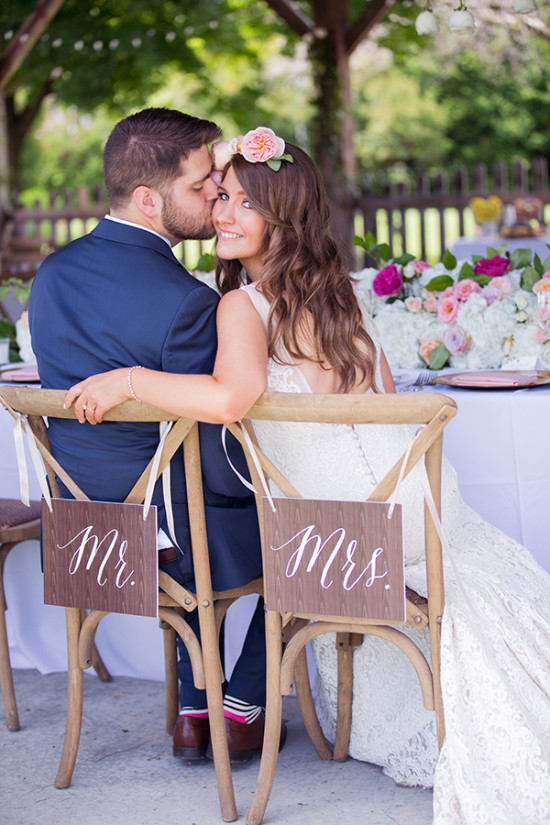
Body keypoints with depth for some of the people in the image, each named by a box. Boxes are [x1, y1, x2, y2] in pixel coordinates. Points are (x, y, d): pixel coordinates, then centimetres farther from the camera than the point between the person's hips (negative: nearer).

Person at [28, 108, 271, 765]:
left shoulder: (53, 272, 0)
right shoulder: (183, 303, -25)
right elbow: (223, 465, -21)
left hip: (81, 532, 7)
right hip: (163, 535, -7)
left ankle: (193, 710, 36)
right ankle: (240, 710, 27)